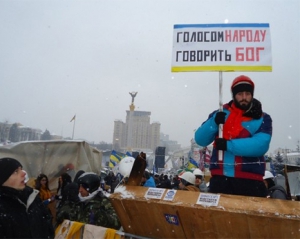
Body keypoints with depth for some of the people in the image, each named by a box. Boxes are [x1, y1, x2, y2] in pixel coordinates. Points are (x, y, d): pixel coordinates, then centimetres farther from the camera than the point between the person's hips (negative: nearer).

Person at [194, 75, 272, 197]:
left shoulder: (263, 118, 2)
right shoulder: (220, 114, 7)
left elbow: (260, 145, -15)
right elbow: (200, 140, 0)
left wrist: (228, 145, -21)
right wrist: (214, 122, -17)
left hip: (251, 179, -1)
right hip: (220, 178, 2)